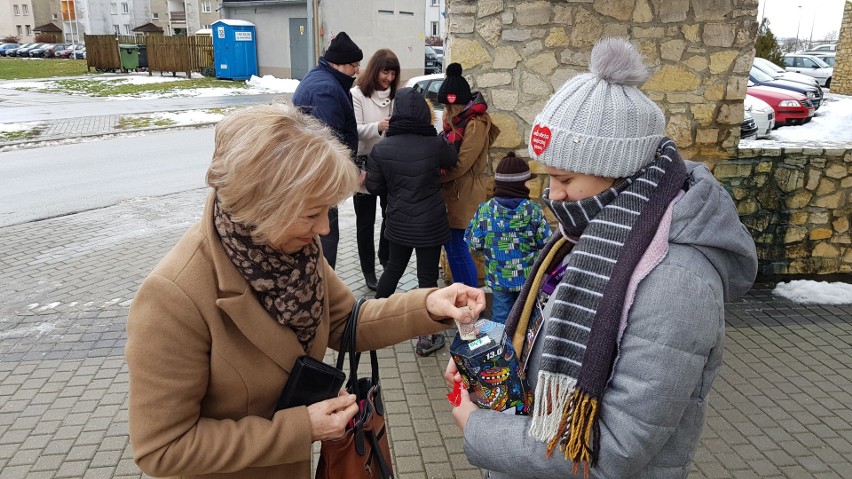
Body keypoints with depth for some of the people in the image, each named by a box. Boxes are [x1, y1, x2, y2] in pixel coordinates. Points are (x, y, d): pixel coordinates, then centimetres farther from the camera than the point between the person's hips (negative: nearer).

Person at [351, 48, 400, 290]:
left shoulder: (395, 94, 6)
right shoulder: (358, 94, -8)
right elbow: (354, 131, -16)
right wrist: (377, 127, -34)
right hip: (365, 164, -4)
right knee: (365, 221, 6)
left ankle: (385, 257, 37)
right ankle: (368, 270, 17)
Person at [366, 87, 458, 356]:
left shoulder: (381, 149, -11)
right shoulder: (436, 145, -15)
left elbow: (374, 187, -2)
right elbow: (451, 160, 8)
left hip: (398, 222, 3)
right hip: (430, 224, -3)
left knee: (393, 268, 23)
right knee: (427, 277, 6)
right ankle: (426, 339, 14)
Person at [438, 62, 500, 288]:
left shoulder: (476, 124, -15)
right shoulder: (459, 119, 13)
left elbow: (461, 164, -19)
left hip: (464, 194, -9)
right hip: (452, 191, 9)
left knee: (458, 248, -5)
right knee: (451, 244, 15)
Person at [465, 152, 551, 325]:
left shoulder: (484, 210, -13)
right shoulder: (534, 210, -15)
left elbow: (473, 244, -9)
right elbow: (546, 243, -9)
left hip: (497, 277, 1)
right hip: (528, 277, 0)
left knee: (501, 312, 16)